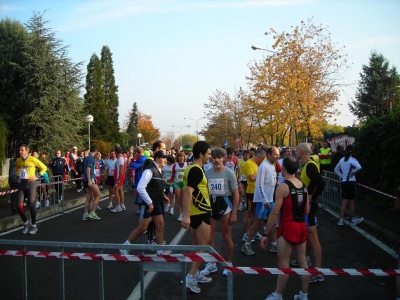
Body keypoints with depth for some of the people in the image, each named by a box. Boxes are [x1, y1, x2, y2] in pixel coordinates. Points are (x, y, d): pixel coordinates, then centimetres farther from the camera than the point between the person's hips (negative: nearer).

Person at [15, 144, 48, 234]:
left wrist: (37, 176, -7)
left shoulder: (33, 159, -9)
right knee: (19, 206, -4)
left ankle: (34, 225, 11)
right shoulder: (18, 161, 6)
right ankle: (26, 223, 19)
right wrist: (18, 177, 12)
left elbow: (44, 168, 0)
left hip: (31, 183, -4)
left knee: (31, 204, -7)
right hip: (21, 184, 4)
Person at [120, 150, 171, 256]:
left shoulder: (159, 171, 9)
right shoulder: (150, 170, -19)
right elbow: (140, 188, -25)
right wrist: (149, 203, -22)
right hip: (148, 203, -9)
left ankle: (160, 251, 18)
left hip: (157, 203, 9)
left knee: (160, 226, 8)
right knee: (142, 228, -3)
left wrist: (162, 196, 6)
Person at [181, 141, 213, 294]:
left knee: (196, 246, 16)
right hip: (201, 213, -10)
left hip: (195, 213, 10)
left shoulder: (191, 168, 10)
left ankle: (195, 274, 25)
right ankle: (190, 277, -2)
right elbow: (188, 192, -28)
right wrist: (186, 216, -32)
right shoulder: (196, 170, -20)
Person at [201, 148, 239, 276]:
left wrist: (234, 213, -11)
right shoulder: (207, 173, 3)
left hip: (224, 204, -4)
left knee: (226, 237, 6)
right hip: (211, 204, 4)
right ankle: (211, 264, 22)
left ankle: (229, 264, 23)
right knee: (208, 237, 6)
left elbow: (236, 194, -6)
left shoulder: (229, 173, -8)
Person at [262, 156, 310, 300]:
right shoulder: (303, 186, 6)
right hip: (301, 225, 7)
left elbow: (275, 213, -17)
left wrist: (265, 234, -12)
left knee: (283, 263, 3)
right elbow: (306, 211, 11)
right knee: (302, 261, 14)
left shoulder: (283, 187, -15)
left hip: (288, 226, -7)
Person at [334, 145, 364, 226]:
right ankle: (353, 220, 19)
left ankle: (341, 220, 8)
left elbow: (336, 169, 19)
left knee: (344, 201, 9)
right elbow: (359, 167, -30)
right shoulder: (352, 160, -11)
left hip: (343, 182, 6)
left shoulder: (342, 160, 9)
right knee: (352, 201, 7)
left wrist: (342, 176, 11)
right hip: (350, 182, -6)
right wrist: (353, 172, -15)